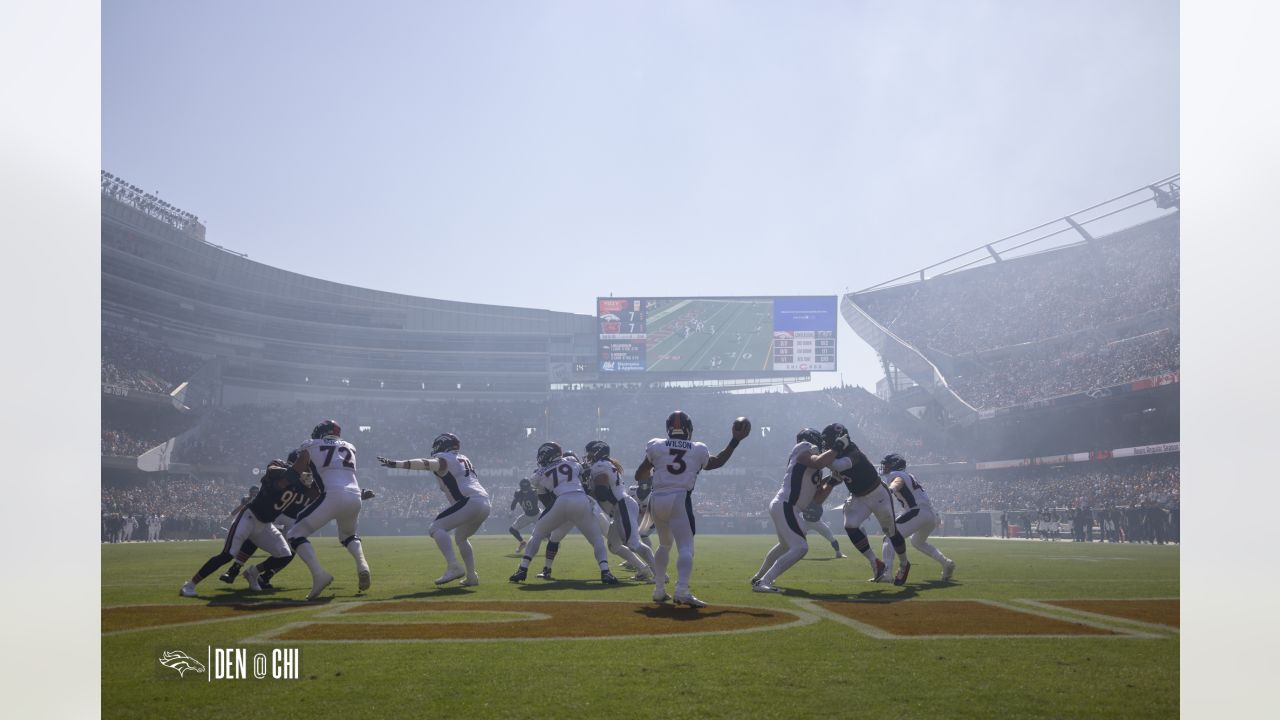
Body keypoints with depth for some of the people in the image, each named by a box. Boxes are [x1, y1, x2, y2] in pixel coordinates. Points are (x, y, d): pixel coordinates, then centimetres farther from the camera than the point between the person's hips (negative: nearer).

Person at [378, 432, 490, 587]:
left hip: (471, 502, -9)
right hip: (485, 503, 9)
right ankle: (471, 577, 24)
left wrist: (396, 464, -25)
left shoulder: (443, 460, 1)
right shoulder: (463, 459, 25)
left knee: (436, 528, -9)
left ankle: (453, 567, -23)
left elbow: (425, 463, -17)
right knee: (460, 537, 27)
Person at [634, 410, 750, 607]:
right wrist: (735, 441, 34)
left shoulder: (656, 446, 7)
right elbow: (718, 462, 28)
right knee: (685, 547, -8)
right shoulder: (699, 450, 8)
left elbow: (639, 476, 11)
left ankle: (659, 591, 26)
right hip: (680, 500, -3)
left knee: (665, 544, 23)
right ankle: (682, 591, -30)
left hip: (656, 500, 3)